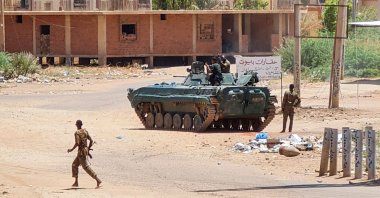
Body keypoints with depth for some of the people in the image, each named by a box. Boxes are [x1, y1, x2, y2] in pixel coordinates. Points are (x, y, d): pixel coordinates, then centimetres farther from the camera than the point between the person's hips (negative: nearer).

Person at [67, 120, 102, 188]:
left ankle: (98, 180, -15)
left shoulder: (77, 133, -14)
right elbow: (91, 141, 8)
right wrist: (88, 149, 18)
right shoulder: (85, 131, 8)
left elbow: (77, 143, -24)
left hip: (81, 151, -9)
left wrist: (72, 149, -9)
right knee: (74, 164, 19)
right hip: (85, 150, 9)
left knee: (86, 167, -7)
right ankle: (76, 182, 18)